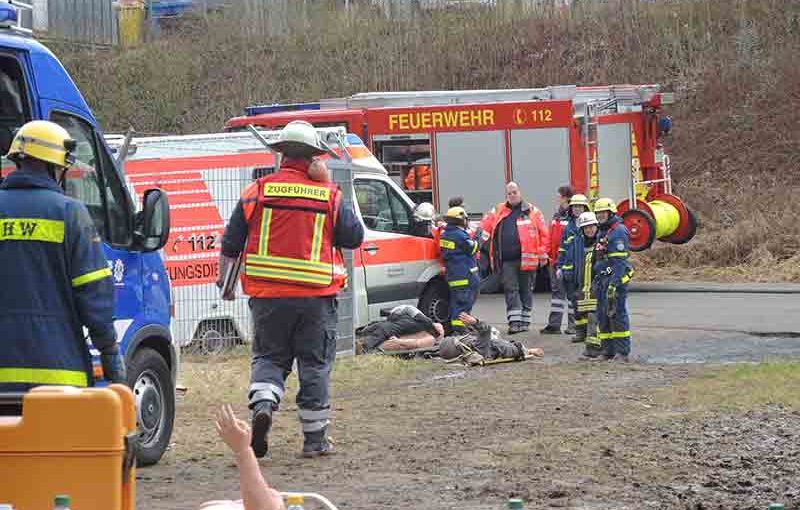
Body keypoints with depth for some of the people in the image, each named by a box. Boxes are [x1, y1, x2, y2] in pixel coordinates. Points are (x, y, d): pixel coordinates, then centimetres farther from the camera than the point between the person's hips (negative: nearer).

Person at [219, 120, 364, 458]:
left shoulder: (258, 192, -1)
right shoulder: (329, 196, -2)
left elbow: (231, 243, 4)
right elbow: (355, 237, 6)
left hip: (267, 295, 1)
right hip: (316, 296, -1)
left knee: (269, 357, 14)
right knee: (315, 364, 9)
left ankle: (262, 403, -14)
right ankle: (315, 438, 12)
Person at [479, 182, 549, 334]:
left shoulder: (532, 211, 4)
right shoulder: (498, 212, 12)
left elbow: (543, 234, 1)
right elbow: (484, 227, 7)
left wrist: (542, 254, -4)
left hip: (526, 259, -1)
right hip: (506, 260, 1)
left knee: (526, 290, 8)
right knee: (511, 290, -3)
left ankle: (525, 321, 18)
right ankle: (514, 322, -5)